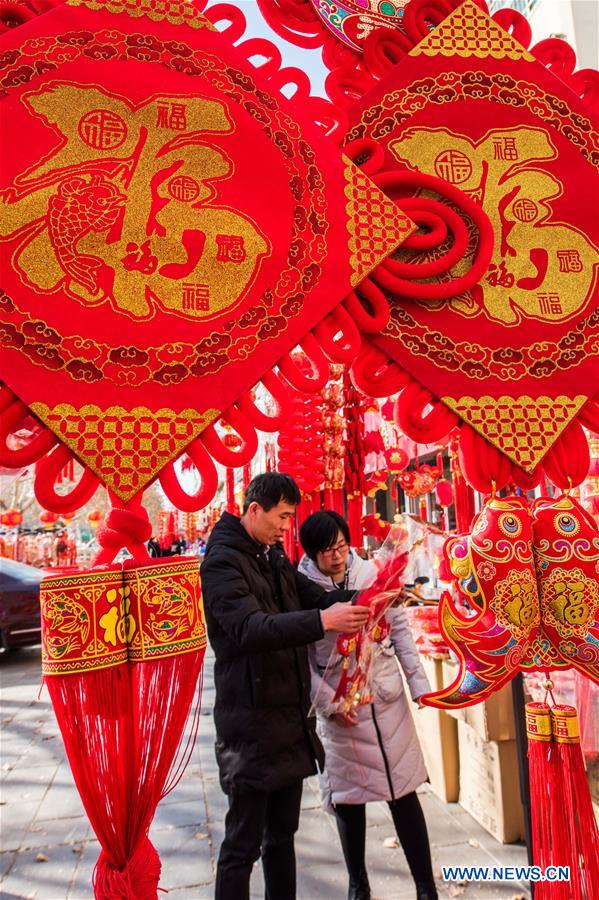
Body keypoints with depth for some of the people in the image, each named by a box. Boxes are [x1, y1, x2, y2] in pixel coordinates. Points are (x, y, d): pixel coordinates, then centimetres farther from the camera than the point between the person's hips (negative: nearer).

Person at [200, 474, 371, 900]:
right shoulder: (223, 561, -16)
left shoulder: (274, 556, 11)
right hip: (252, 721, -8)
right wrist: (322, 621, -37)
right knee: (243, 844, 3)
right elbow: (250, 628, -28)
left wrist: (359, 599, -9)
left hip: (290, 713, 8)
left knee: (283, 832, 20)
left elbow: (314, 595, 10)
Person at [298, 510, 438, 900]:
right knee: (348, 798, 14)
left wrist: (419, 682, 1)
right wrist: (329, 704, -11)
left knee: (404, 792, 7)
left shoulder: (371, 573, -6)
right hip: (340, 706, -1)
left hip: (388, 696, 1)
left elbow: (400, 629, 2)